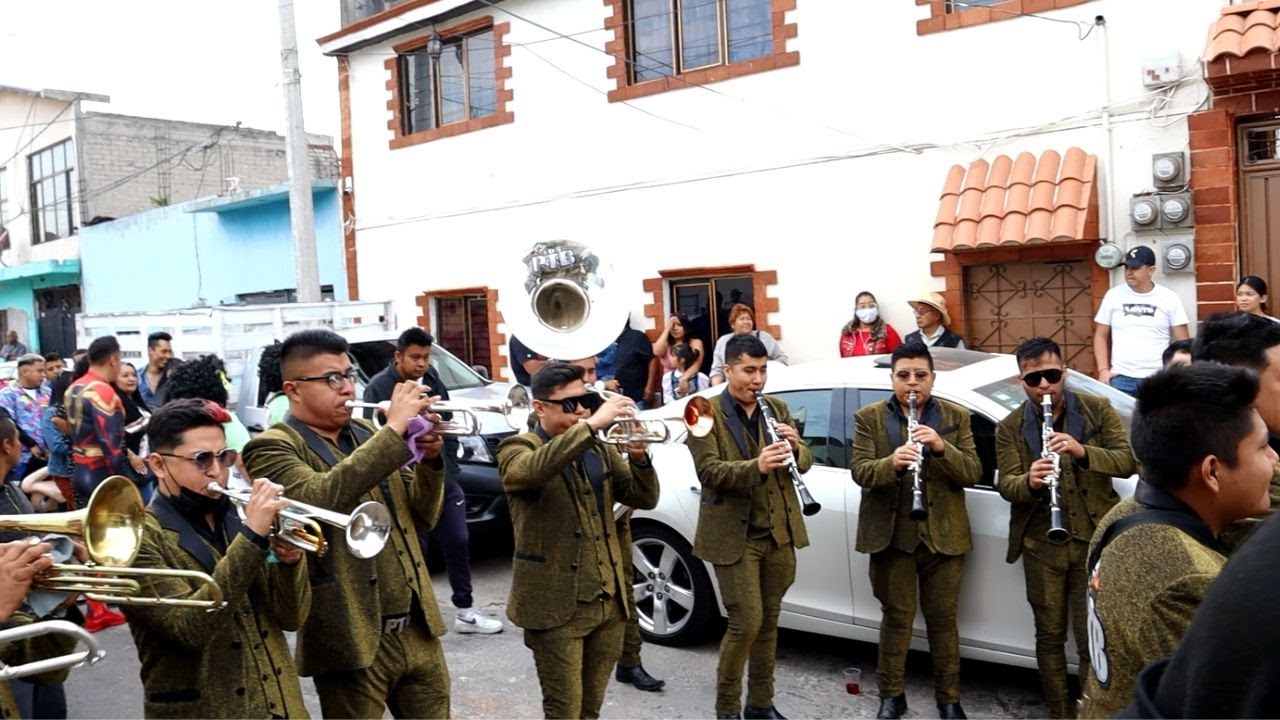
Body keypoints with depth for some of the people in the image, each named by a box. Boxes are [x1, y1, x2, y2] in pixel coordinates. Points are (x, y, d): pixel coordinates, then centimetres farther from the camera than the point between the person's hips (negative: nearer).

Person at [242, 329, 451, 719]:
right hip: (353, 641, -6)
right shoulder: (272, 447, -8)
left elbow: (421, 516, 12)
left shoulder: (367, 435, 11)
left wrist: (429, 459, -6)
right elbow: (320, 498, -28)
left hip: (418, 631, 6)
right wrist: (393, 430, -27)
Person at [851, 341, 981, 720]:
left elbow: (972, 474, -3)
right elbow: (860, 471, -8)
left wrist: (941, 447, -21)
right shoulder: (869, 417, 1)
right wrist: (892, 463, -28)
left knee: (943, 618, 10)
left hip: (943, 535, 1)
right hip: (891, 535, -1)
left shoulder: (956, 417, 4)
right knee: (896, 617, 9)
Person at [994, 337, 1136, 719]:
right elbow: (1006, 485, -4)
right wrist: (1029, 481, -28)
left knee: (1093, 639, 3)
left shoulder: (1098, 409, 1)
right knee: (1050, 636, 10)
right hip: (1041, 544, 1)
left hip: (1094, 538, -1)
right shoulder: (1010, 428, 1)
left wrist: (1083, 451, -25)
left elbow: (1128, 461, -7)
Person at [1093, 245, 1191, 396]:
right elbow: (1100, 336, 9)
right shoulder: (1113, 295, 5)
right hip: (1121, 378, 1)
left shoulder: (1169, 298, 3)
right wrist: (1103, 370, -2)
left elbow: (1182, 342, 5)